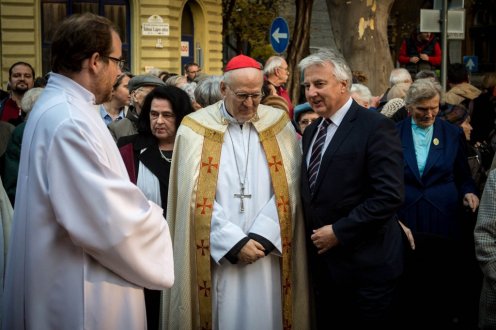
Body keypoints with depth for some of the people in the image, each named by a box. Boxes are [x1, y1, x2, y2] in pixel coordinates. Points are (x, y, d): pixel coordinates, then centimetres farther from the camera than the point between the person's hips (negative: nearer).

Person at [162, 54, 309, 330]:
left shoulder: (279, 126, 5)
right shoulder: (195, 129, -1)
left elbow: (287, 190, 1)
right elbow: (197, 198, -5)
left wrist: (261, 237, -10)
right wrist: (234, 243, -11)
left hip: (267, 256, 2)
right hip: (217, 257, -1)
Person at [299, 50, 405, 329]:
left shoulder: (376, 127, -13)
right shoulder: (312, 131, 12)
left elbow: (389, 195, -22)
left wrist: (339, 232, -19)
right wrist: (314, 237, 4)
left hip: (365, 265, -7)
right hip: (323, 263, 7)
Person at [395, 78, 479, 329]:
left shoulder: (453, 134, 6)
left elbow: (463, 176, 12)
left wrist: (468, 193, -8)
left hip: (444, 217, 1)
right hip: (406, 218, -1)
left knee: (444, 276, 4)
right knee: (410, 277, 2)